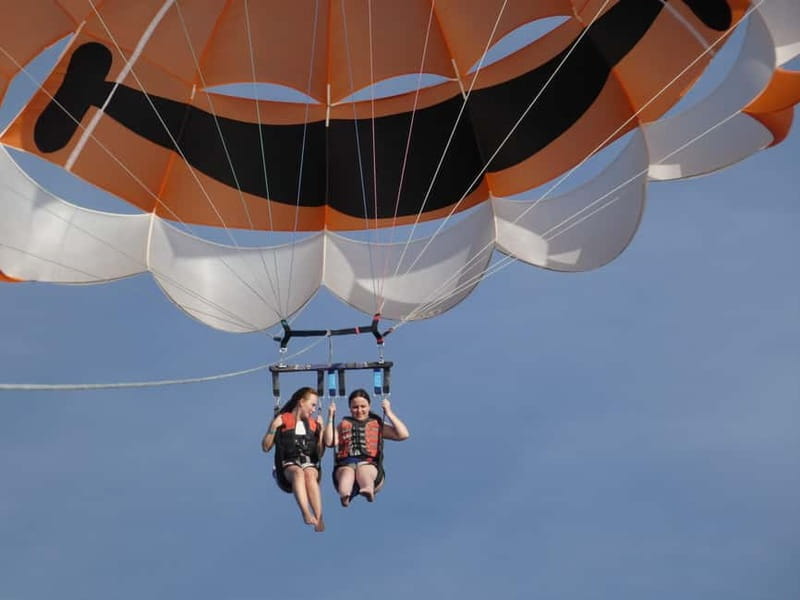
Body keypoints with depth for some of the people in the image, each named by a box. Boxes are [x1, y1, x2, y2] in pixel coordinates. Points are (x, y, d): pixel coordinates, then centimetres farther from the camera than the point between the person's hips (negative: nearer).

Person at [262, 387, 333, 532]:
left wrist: (321, 430, 6)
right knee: (298, 472, -38)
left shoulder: (313, 424, 18)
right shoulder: (281, 420, 10)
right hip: (288, 465, -2)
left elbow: (319, 454, 14)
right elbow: (266, 447, 6)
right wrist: (273, 427, -6)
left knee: (310, 475, -35)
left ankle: (319, 519, -50)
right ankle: (306, 513, -57)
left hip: (310, 464, 2)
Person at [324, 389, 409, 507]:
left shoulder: (377, 424, 26)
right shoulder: (344, 424, 30)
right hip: (346, 463, 0)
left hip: (370, 464, 0)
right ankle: (344, 494, -72)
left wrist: (389, 413, 12)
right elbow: (329, 442, 13)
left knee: (363, 470, -39)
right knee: (347, 472, -38)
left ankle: (368, 489, -73)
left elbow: (403, 435, 13)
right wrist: (331, 417, 13)